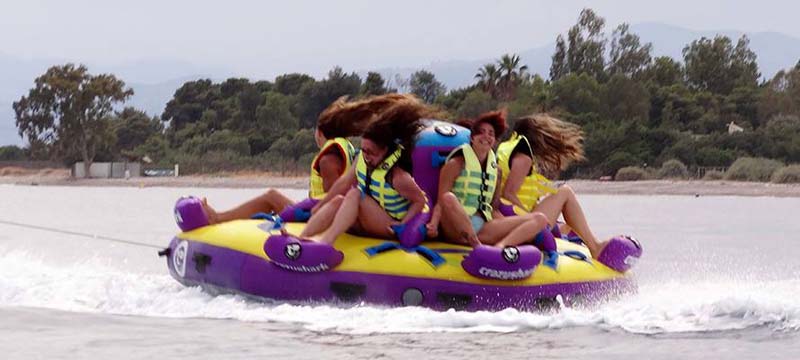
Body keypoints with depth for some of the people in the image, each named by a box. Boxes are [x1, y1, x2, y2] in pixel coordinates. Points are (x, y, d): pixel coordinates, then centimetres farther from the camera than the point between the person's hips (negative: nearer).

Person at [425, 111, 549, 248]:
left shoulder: (494, 168, 19)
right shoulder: (457, 164, 3)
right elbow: (442, 201, -4)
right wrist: (433, 225, -23)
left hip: (482, 230, 5)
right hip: (456, 229, -5)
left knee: (539, 219, -12)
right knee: (449, 197, -38)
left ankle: (500, 246, -40)